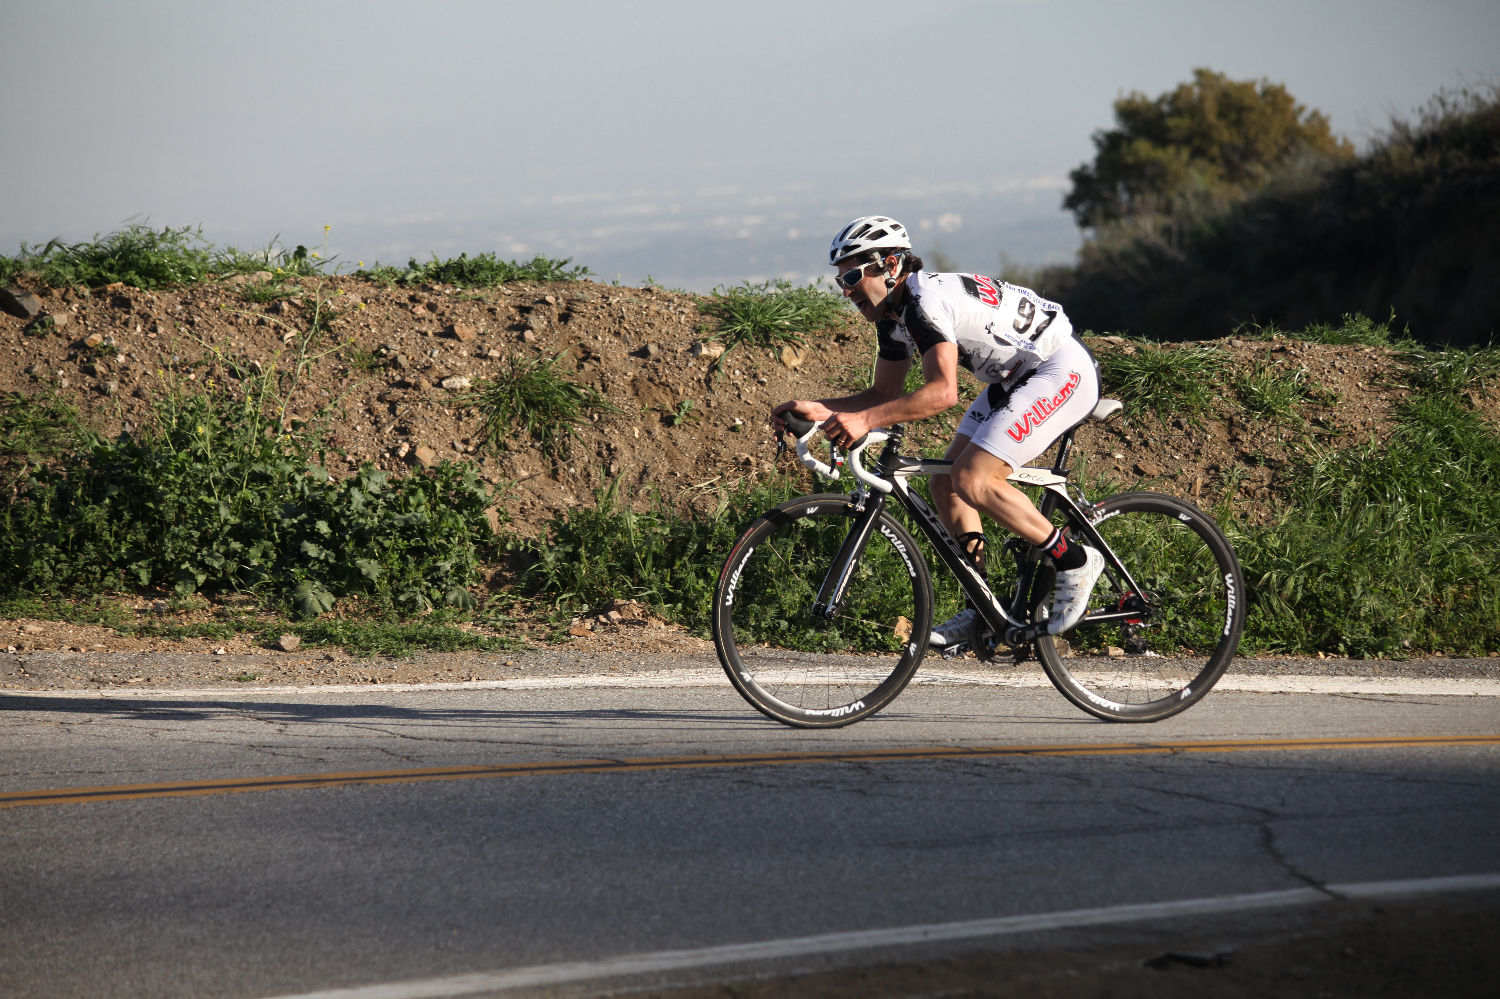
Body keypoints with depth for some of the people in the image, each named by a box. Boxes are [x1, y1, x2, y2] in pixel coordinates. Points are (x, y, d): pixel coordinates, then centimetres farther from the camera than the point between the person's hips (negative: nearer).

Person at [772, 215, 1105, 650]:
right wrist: (819, 409, -1)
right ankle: (981, 609, 9)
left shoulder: (925, 297, -24)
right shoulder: (892, 314, 6)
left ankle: (1074, 561, -7)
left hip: (1064, 371, -10)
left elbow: (942, 391, -35)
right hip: (1015, 378, 10)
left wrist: (864, 420, -42)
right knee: (945, 482, 3)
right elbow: (885, 394, 13)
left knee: (971, 479, -21)